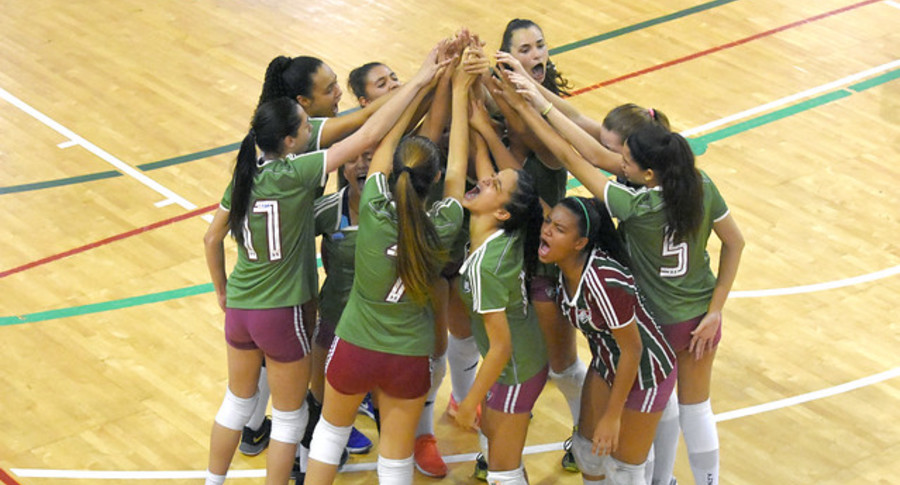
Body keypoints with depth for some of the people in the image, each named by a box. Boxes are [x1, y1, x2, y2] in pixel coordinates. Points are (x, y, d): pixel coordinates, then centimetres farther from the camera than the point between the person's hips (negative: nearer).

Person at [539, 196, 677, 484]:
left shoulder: (603, 282, -37)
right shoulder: (566, 265, -15)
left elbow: (632, 349, -27)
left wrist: (612, 416, -20)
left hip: (644, 373, -8)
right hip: (606, 365, 8)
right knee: (586, 450, 21)